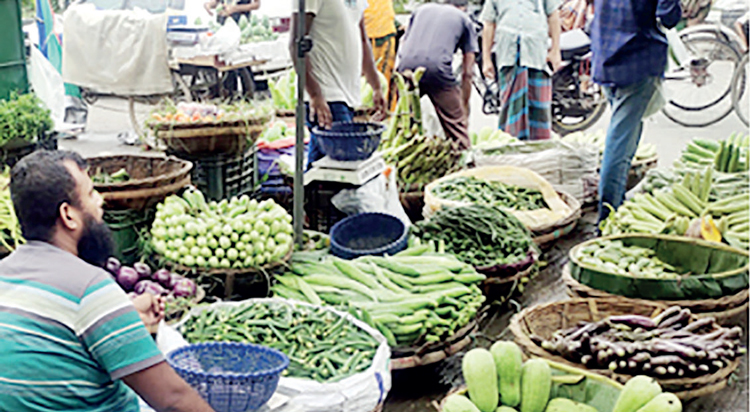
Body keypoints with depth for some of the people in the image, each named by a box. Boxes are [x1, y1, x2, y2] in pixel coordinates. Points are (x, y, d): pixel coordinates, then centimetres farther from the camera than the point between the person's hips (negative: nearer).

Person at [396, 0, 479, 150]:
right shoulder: (464, 19, 22)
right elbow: (467, 73, 19)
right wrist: (464, 105, 26)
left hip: (406, 65, 4)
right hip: (437, 68, -3)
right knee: (457, 124, 6)